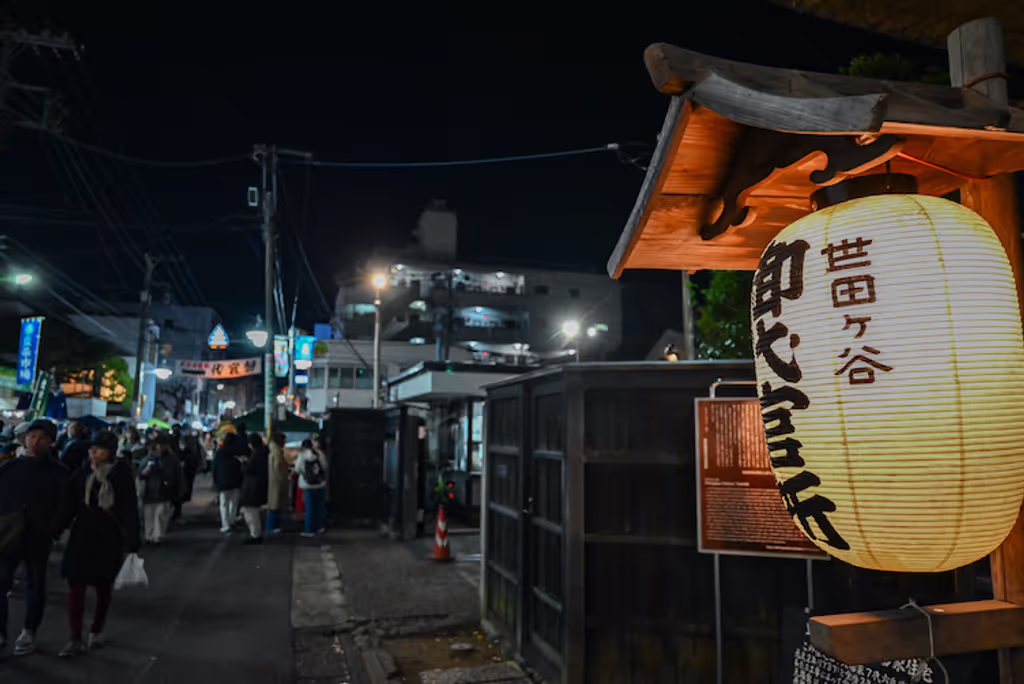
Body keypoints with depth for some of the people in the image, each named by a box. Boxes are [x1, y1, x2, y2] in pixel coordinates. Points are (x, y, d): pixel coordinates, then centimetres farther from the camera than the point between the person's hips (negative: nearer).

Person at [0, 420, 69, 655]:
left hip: (38, 539, -1)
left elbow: (62, 506, -2)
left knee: (35, 586, 11)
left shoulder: (58, 472, -1)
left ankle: (29, 632, 26)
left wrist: (52, 531, -13)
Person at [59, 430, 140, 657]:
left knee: (103, 586, 10)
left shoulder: (122, 476, -8)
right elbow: (70, 506, 6)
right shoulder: (81, 474, 1)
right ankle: (75, 639, 4)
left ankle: (97, 631, 29)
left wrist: (132, 544, -11)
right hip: (81, 535, 2)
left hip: (109, 537, -2)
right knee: (75, 586, -3)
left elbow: (130, 511, -8)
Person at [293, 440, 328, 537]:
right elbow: (325, 467, 5)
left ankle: (310, 530, 4)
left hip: (308, 485, -3)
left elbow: (297, 469, -3)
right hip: (320, 483, 3)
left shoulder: (302, 456, -10)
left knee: (310, 507, 1)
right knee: (320, 505, 12)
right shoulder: (320, 454, -2)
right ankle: (321, 526, 19)